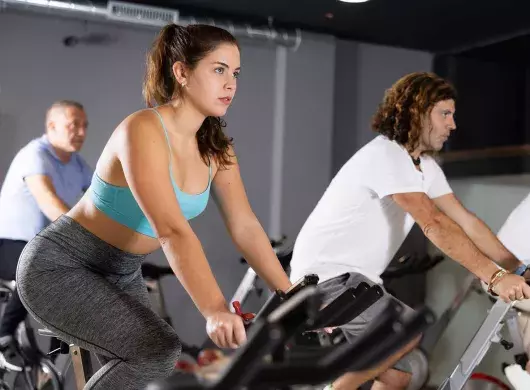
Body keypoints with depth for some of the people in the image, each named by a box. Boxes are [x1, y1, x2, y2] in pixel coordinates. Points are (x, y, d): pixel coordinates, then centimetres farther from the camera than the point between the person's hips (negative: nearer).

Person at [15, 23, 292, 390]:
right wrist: (215, 310, -47)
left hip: (122, 273, 8)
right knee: (159, 352, -19)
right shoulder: (142, 130, -27)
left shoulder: (215, 148, -2)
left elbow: (245, 227, -6)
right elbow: (172, 230, -38)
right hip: (59, 266, -8)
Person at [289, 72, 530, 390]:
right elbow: (435, 225, -30)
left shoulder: (426, 165, 9)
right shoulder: (385, 155, -21)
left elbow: (465, 221, 5)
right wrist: (495, 276, -32)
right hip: (325, 273, -10)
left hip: (357, 277, 10)